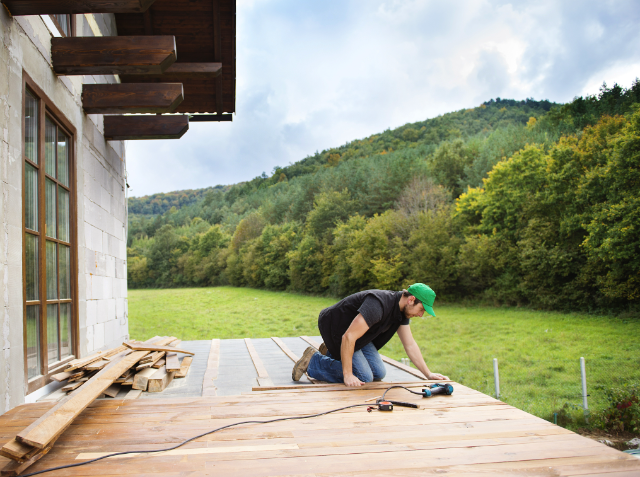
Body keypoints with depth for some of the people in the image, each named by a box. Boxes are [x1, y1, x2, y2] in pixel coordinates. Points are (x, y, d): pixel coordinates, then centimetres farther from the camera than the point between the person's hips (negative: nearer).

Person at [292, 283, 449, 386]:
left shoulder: (403, 310, -4)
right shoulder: (378, 305, -35)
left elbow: (410, 345, 5)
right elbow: (348, 337, -37)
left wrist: (428, 374, 2)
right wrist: (347, 375, -33)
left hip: (357, 332, 9)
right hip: (335, 328, -9)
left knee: (378, 373, 3)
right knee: (364, 377, -15)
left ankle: (332, 353, 19)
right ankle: (312, 361, -3)